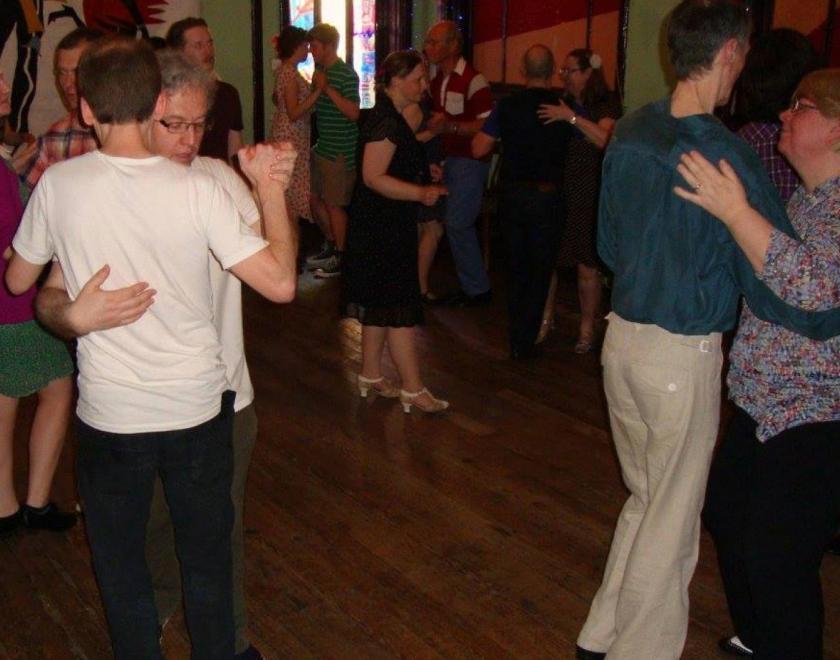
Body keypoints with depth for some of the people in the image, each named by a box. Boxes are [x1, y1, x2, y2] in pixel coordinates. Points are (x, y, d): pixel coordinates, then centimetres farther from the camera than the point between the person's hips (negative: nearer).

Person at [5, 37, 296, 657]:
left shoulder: (59, 183, -11)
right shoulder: (196, 188, -16)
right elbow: (280, 282, -16)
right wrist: (272, 188, -6)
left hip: (110, 415, 0)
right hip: (198, 407, 1)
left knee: (121, 565, 21)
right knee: (207, 557, 22)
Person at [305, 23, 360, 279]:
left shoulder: (346, 74, -14)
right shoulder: (320, 72, 11)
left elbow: (353, 113, -23)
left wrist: (327, 89, -26)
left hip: (339, 151, -9)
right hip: (321, 148, 9)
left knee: (334, 204, -1)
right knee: (315, 198, 15)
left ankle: (341, 258, 11)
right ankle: (331, 246, 32)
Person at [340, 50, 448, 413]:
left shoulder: (389, 117, 13)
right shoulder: (386, 121, -19)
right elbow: (373, 177, -25)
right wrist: (421, 193, -30)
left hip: (382, 226, 11)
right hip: (383, 229, -11)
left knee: (380, 306, 16)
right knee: (399, 309, -5)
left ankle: (371, 376, 26)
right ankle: (412, 390, 1)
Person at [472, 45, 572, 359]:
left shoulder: (507, 106, -5)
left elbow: (478, 149, -5)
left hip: (511, 194, 3)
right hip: (546, 197, -2)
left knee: (516, 266, 17)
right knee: (540, 270, 9)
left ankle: (517, 338, 24)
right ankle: (525, 342, 9)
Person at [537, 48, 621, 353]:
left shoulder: (607, 105, -3)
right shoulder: (560, 104, 10)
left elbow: (605, 139, -21)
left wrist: (572, 117, -25)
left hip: (589, 194, -4)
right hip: (555, 191, 4)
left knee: (587, 267, 1)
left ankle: (587, 329, 14)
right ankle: (545, 319, 17)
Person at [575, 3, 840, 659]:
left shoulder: (630, 132, 1)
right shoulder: (729, 157, -20)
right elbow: (777, 287, -18)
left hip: (623, 336, 7)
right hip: (683, 356, -7)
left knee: (645, 498, 23)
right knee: (671, 521, 9)